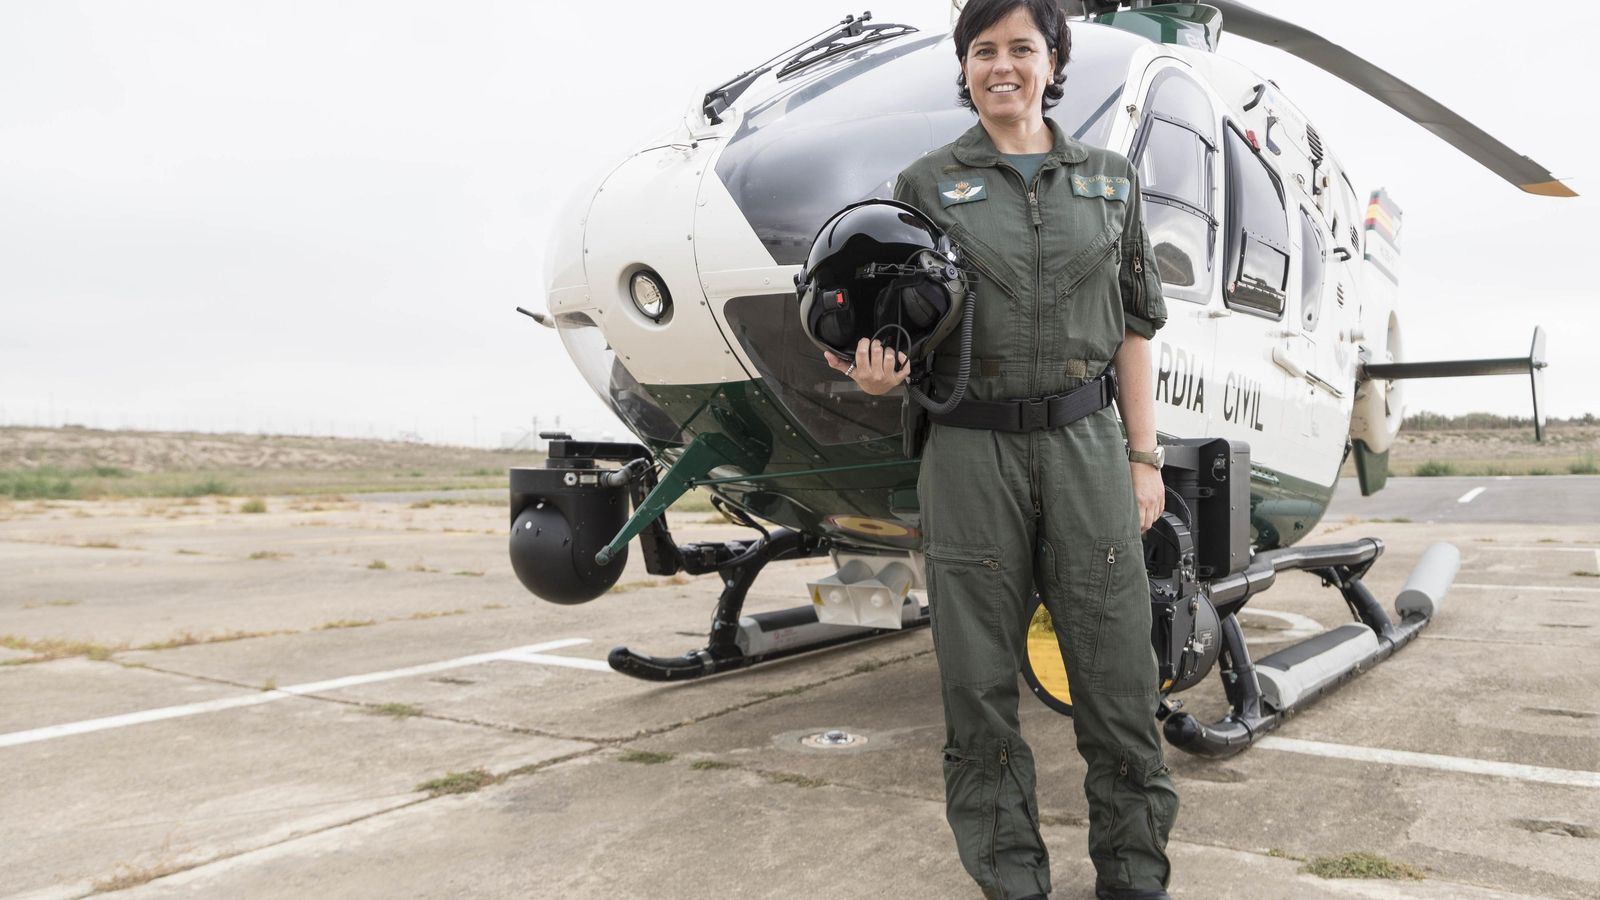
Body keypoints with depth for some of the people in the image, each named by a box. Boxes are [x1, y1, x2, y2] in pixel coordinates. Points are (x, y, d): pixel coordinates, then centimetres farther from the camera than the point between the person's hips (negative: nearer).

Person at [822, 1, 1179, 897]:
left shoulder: (1108, 177, 12)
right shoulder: (927, 184, 7)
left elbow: (1133, 325, 11)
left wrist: (1144, 458, 6)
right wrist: (878, 377, -16)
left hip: (1084, 441, 2)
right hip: (971, 450, -1)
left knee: (1118, 670, 4)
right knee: (980, 682, 3)